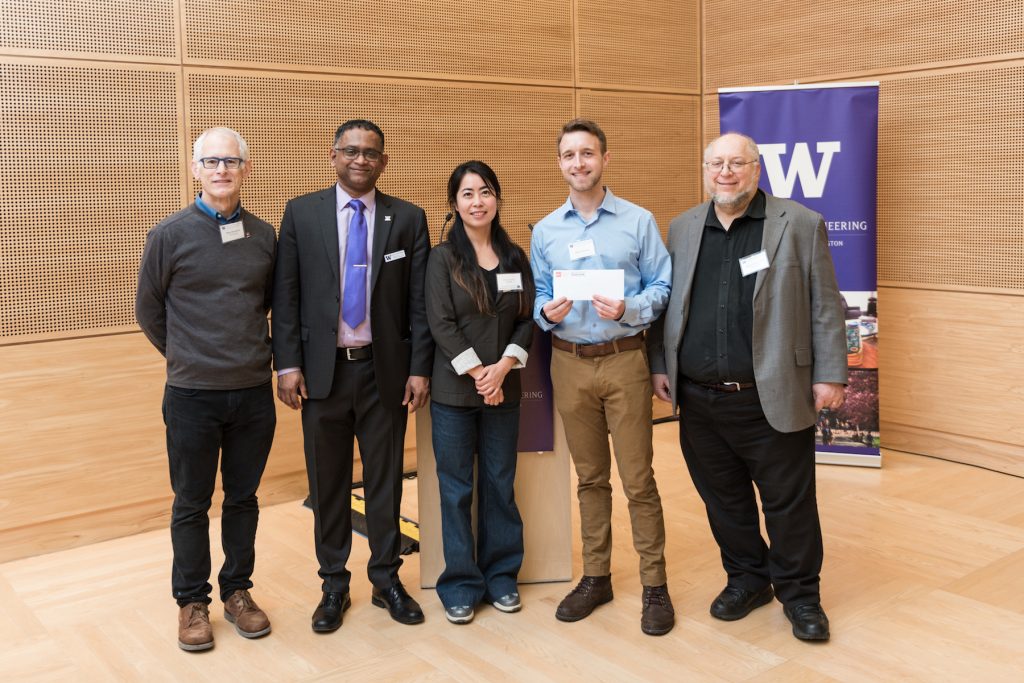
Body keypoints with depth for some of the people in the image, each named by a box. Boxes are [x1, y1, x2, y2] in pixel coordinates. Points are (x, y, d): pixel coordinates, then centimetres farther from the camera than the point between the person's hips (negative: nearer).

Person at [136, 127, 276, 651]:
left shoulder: (264, 236, 3)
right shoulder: (170, 235, -5)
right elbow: (148, 310, 4)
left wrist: (257, 354, 11)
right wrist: (186, 358, 10)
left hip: (254, 392, 3)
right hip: (192, 394, -2)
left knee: (243, 499, 13)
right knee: (192, 504, 8)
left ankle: (237, 590, 28)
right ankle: (192, 602, 23)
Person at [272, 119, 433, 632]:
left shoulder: (409, 219, 2)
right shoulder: (301, 213, 2)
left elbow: (420, 301, 1)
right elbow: (285, 297, 1)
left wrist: (420, 369, -3)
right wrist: (287, 364, -6)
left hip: (385, 369, 0)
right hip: (323, 370, 0)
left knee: (385, 478, 10)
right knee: (327, 483, 9)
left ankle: (387, 579, 25)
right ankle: (334, 584, 24)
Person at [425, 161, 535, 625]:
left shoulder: (515, 257, 6)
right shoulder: (442, 258, -3)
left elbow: (527, 319, 3)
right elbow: (441, 324, -10)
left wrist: (503, 367, -11)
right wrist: (478, 373, -14)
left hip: (503, 389, 3)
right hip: (454, 391, -3)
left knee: (500, 484, 10)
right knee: (456, 489, 5)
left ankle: (501, 575, 24)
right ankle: (460, 584, 17)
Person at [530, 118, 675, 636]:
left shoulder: (638, 221, 0)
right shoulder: (545, 231, 9)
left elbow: (662, 288, -1)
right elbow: (538, 298, 11)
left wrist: (627, 310, -18)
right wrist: (547, 313, -11)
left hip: (624, 361, -3)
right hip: (568, 363, 3)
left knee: (638, 478, -1)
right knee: (589, 477, 12)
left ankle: (654, 584, 11)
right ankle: (596, 577, 24)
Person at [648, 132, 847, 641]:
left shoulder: (800, 225, -1)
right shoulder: (682, 229, 10)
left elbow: (824, 307, -2)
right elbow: (665, 304, 14)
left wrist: (829, 375, -5)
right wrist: (660, 364, 10)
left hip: (773, 398, -3)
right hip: (699, 399, 4)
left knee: (789, 502, 6)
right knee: (723, 499, 13)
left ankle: (800, 594, 24)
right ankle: (747, 579, 32)